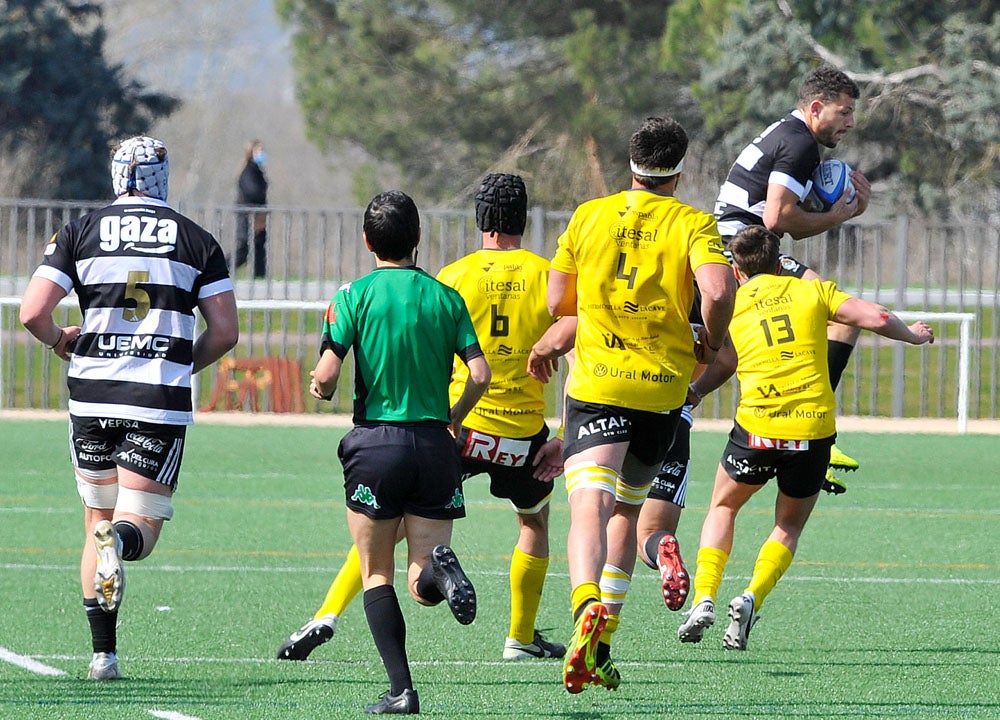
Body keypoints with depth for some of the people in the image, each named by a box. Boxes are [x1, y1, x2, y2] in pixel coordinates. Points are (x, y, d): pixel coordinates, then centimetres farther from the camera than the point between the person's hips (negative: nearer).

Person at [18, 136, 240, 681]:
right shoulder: (197, 240, 5)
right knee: (140, 529, 2)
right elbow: (225, 332, 3)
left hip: (92, 395, 1)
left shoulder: (80, 232, 4)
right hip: (161, 403, -1)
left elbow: (33, 312, -4)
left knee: (98, 522, 17)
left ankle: (103, 652, 13)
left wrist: (62, 342, 17)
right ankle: (120, 542, -36)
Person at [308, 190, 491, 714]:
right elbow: (480, 375, -2)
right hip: (434, 445, 2)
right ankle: (439, 567, -31)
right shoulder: (446, 298, 6)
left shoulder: (355, 296, -2)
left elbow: (326, 377, -11)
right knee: (422, 586, 6)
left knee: (376, 575, 10)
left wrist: (319, 389, 13)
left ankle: (401, 689, -4)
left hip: (376, 441, -2)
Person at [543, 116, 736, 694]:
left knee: (591, 506, -13)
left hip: (595, 384, -1)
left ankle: (588, 609, -42)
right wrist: (711, 345, 1)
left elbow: (556, 302, 9)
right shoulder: (693, 223, -1)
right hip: (662, 388, 1)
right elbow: (717, 289, -17)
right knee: (627, 511, 17)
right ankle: (601, 646, 17)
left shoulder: (588, 217, 6)